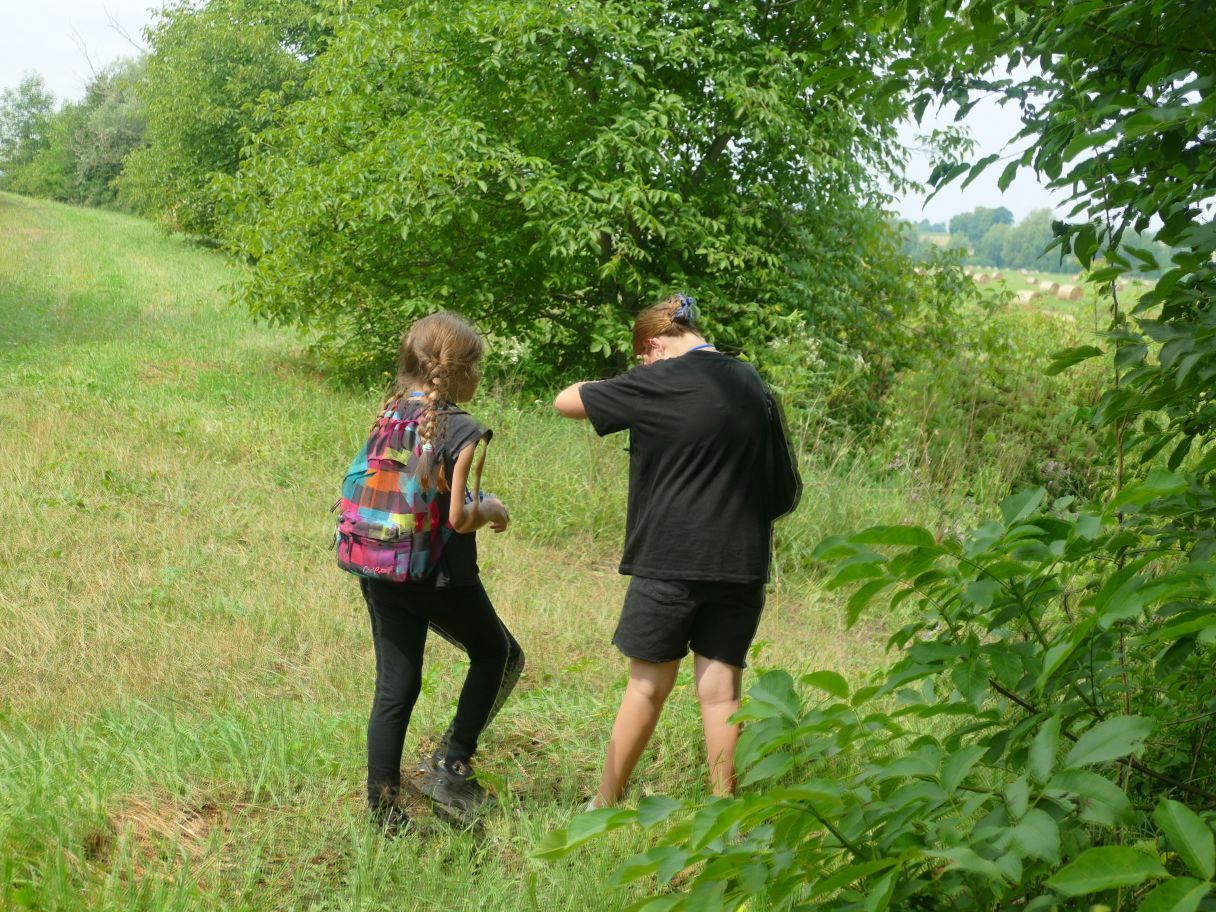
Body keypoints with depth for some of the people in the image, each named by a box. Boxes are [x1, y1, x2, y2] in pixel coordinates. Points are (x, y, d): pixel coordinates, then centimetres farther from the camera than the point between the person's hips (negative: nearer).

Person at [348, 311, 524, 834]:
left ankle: (382, 807, 13)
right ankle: (451, 766, 16)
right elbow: (458, 518, -20)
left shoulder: (389, 414, 4)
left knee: (394, 688, 12)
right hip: (440, 577, -6)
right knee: (497, 655, 20)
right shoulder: (460, 430, -15)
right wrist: (492, 510, 1)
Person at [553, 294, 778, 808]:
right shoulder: (749, 380, 9)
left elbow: (565, 402, -3)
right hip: (741, 562, 4)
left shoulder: (658, 383, -9)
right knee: (721, 688, 7)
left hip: (670, 559, -4)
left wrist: (622, 386, 12)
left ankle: (605, 803, 19)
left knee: (648, 685, 6)